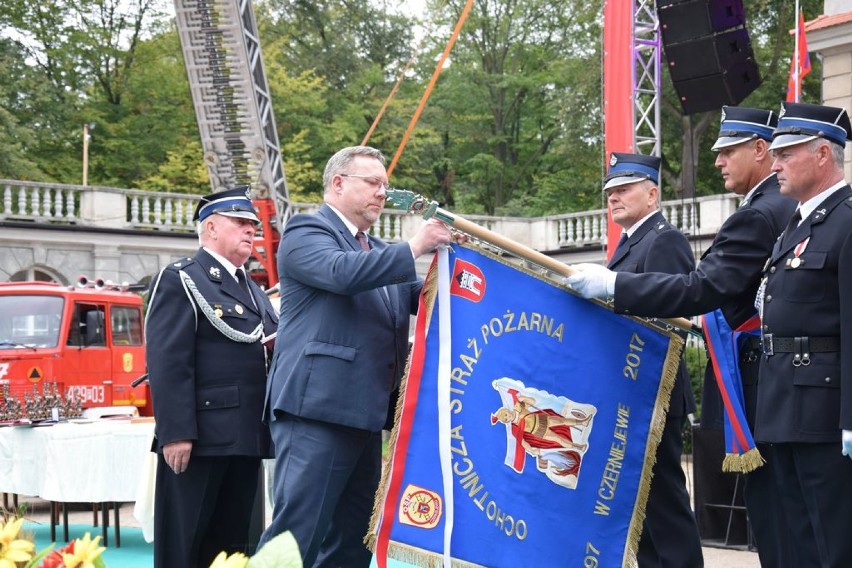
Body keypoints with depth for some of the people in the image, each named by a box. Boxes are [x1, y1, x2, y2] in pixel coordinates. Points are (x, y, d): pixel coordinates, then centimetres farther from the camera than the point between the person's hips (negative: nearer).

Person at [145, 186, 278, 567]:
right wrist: (176, 433, -22)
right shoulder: (179, 281, -3)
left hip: (247, 438, 8)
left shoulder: (253, 291, 22)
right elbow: (168, 364, -13)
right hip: (198, 437, -8)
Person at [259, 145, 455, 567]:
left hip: (366, 413, 9)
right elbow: (342, 272, -20)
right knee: (295, 533, -12)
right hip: (318, 408, -9)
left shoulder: (377, 251, 25)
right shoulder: (306, 232, -1)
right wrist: (413, 248, -19)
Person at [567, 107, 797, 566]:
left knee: (772, 515, -5)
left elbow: (702, 288, -25)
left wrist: (612, 285, -23)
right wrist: (711, 317, 18)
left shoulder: (758, 216, -17)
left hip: (761, 386, -9)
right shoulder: (791, 205, 13)